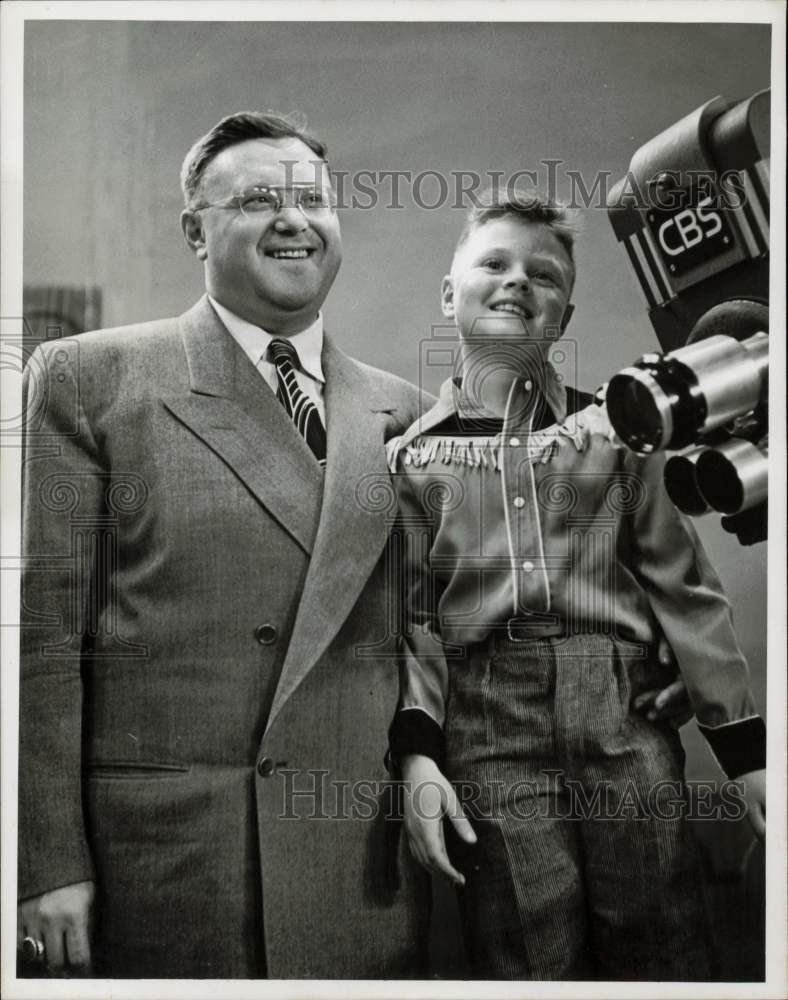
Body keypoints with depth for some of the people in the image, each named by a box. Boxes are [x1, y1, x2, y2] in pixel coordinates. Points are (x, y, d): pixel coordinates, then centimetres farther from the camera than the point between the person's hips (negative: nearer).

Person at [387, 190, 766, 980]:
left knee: (663, 962, 9)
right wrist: (416, 749, -7)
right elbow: (412, 615, 5)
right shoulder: (409, 455, 8)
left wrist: (743, 744, 5)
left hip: (629, 735, 1)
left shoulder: (610, 428, 8)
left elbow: (682, 588, 7)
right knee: (531, 966, 5)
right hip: (490, 747, 0)